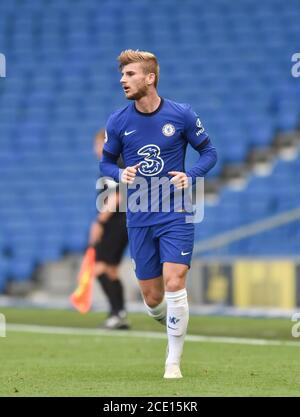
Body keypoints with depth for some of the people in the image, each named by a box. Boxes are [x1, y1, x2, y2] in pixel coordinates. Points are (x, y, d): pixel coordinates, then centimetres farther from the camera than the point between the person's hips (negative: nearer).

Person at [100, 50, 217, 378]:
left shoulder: (181, 115, -6)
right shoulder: (117, 122, -1)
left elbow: (209, 151, 5)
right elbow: (106, 162, 12)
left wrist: (191, 176, -13)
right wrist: (120, 174, -11)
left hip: (176, 215, -2)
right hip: (139, 220, 3)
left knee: (174, 285, -15)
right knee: (152, 298, 4)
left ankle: (174, 361, -3)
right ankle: (171, 323, 39)